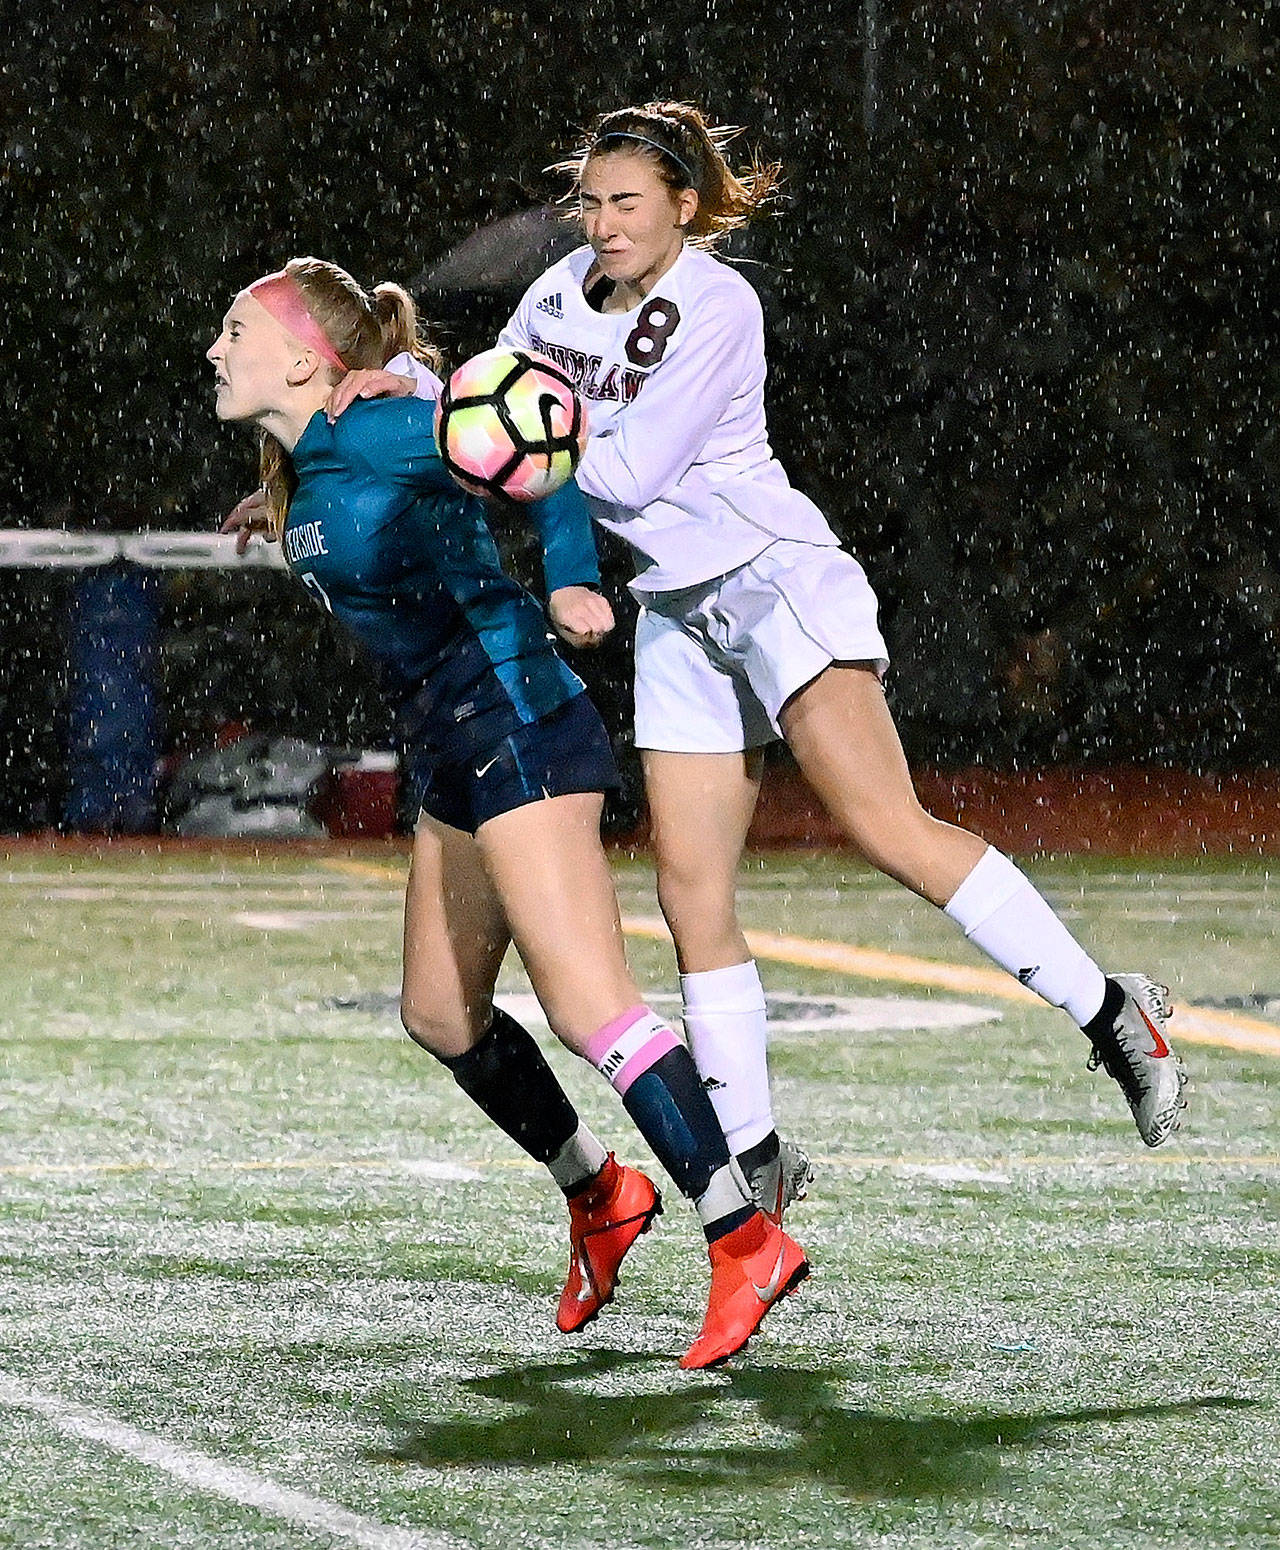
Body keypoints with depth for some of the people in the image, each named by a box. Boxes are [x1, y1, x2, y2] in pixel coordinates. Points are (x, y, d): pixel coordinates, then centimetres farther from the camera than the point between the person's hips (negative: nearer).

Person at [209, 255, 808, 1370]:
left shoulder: (366, 436, -12)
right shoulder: (304, 476, 14)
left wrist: (572, 584, -21)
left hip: (514, 724, -11)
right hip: (453, 749, 11)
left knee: (585, 1003, -17)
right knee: (439, 1010, 18)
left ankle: (745, 1242, -18)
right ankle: (600, 1195, 33)